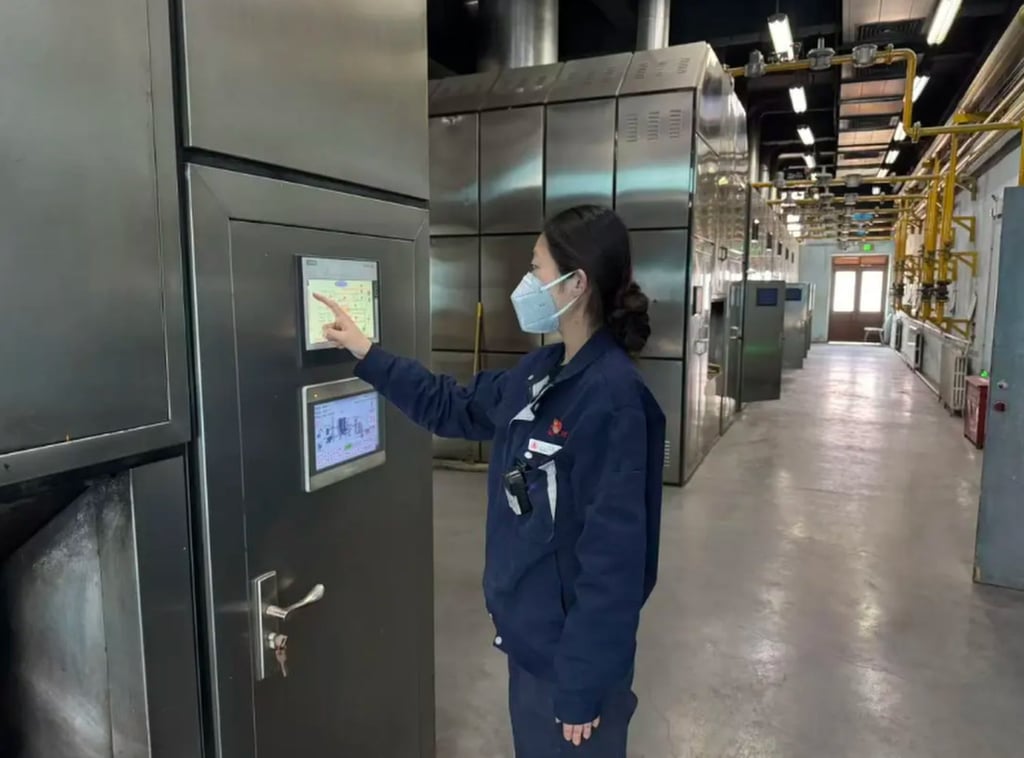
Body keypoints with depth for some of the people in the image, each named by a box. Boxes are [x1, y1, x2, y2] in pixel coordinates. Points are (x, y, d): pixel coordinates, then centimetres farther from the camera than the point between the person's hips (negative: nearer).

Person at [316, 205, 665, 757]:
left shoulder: (613, 398, -26)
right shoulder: (540, 372, 0)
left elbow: (613, 556, -24)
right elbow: (452, 408, 15)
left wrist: (583, 684, -18)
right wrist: (366, 355, 12)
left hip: (569, 650, -8)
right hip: (529, 633, 8)